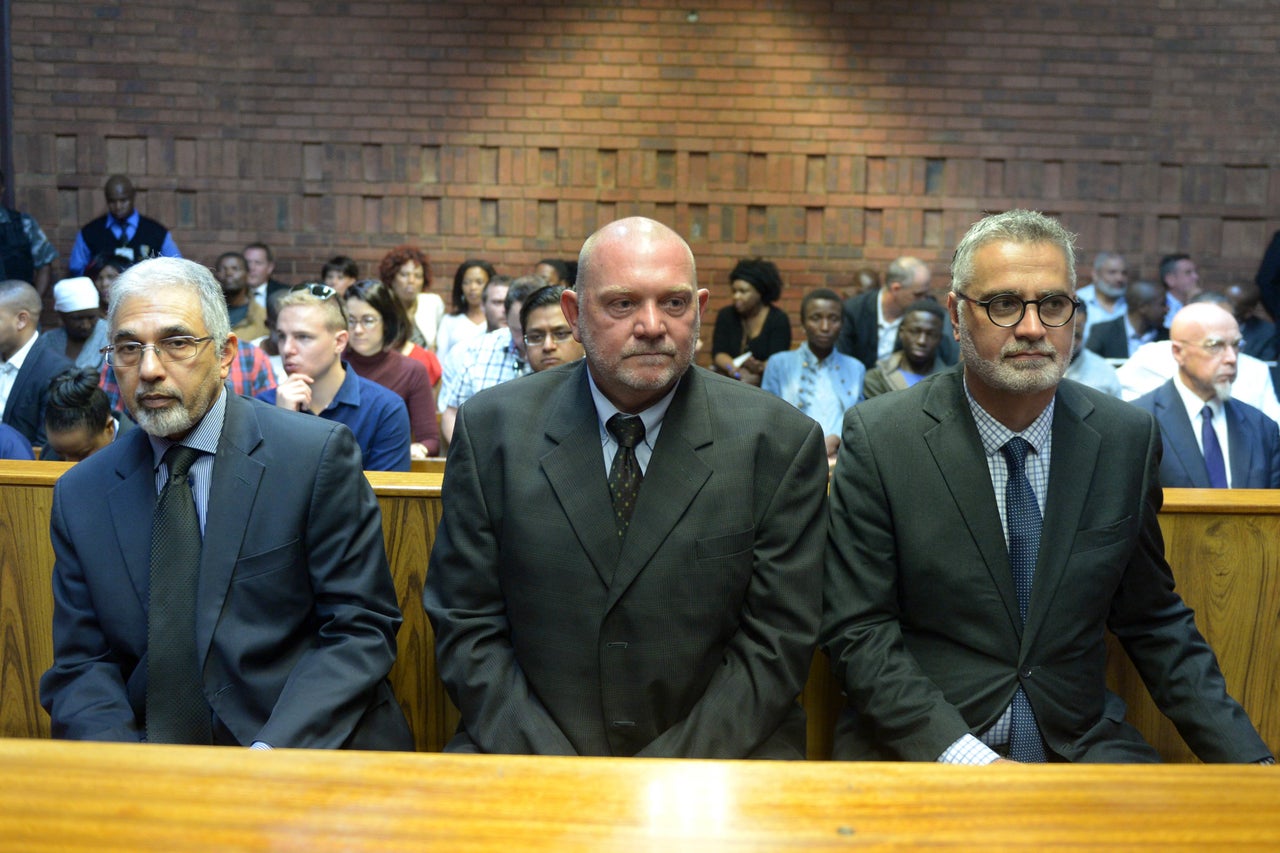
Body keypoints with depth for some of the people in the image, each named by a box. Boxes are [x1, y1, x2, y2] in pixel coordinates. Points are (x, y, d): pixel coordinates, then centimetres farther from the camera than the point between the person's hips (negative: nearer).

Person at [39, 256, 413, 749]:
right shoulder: (79, 496, 6)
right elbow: (80, 666, 6)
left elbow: (361, 629, -7)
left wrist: (269, 760, -18)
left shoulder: (318, 455, -6)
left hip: (314, 754, -3)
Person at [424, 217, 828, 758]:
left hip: (711, 757, 0)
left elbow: (777, 639, -2)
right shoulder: (491, 428, 0)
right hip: (527, 748, 0)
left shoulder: (780, 442, -2)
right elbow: (467, 624, 1)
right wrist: (554, 778, -10)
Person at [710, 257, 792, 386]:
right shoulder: (726, 315, 6)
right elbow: (718, 353, -3)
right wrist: (739, 371, -23)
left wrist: (759, 367, -34)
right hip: (728, 378, 3)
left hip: (765, 381, -2)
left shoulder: (779, 320, -2)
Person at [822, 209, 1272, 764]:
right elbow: (858, 631, -8)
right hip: (917, 747, -3)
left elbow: (1154, 623, 11)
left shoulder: (1127, 438, 4)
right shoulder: (878, 438, -7)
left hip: (1080, 744, 3)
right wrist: (961, 755, -19)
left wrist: (1247, 758, 0)